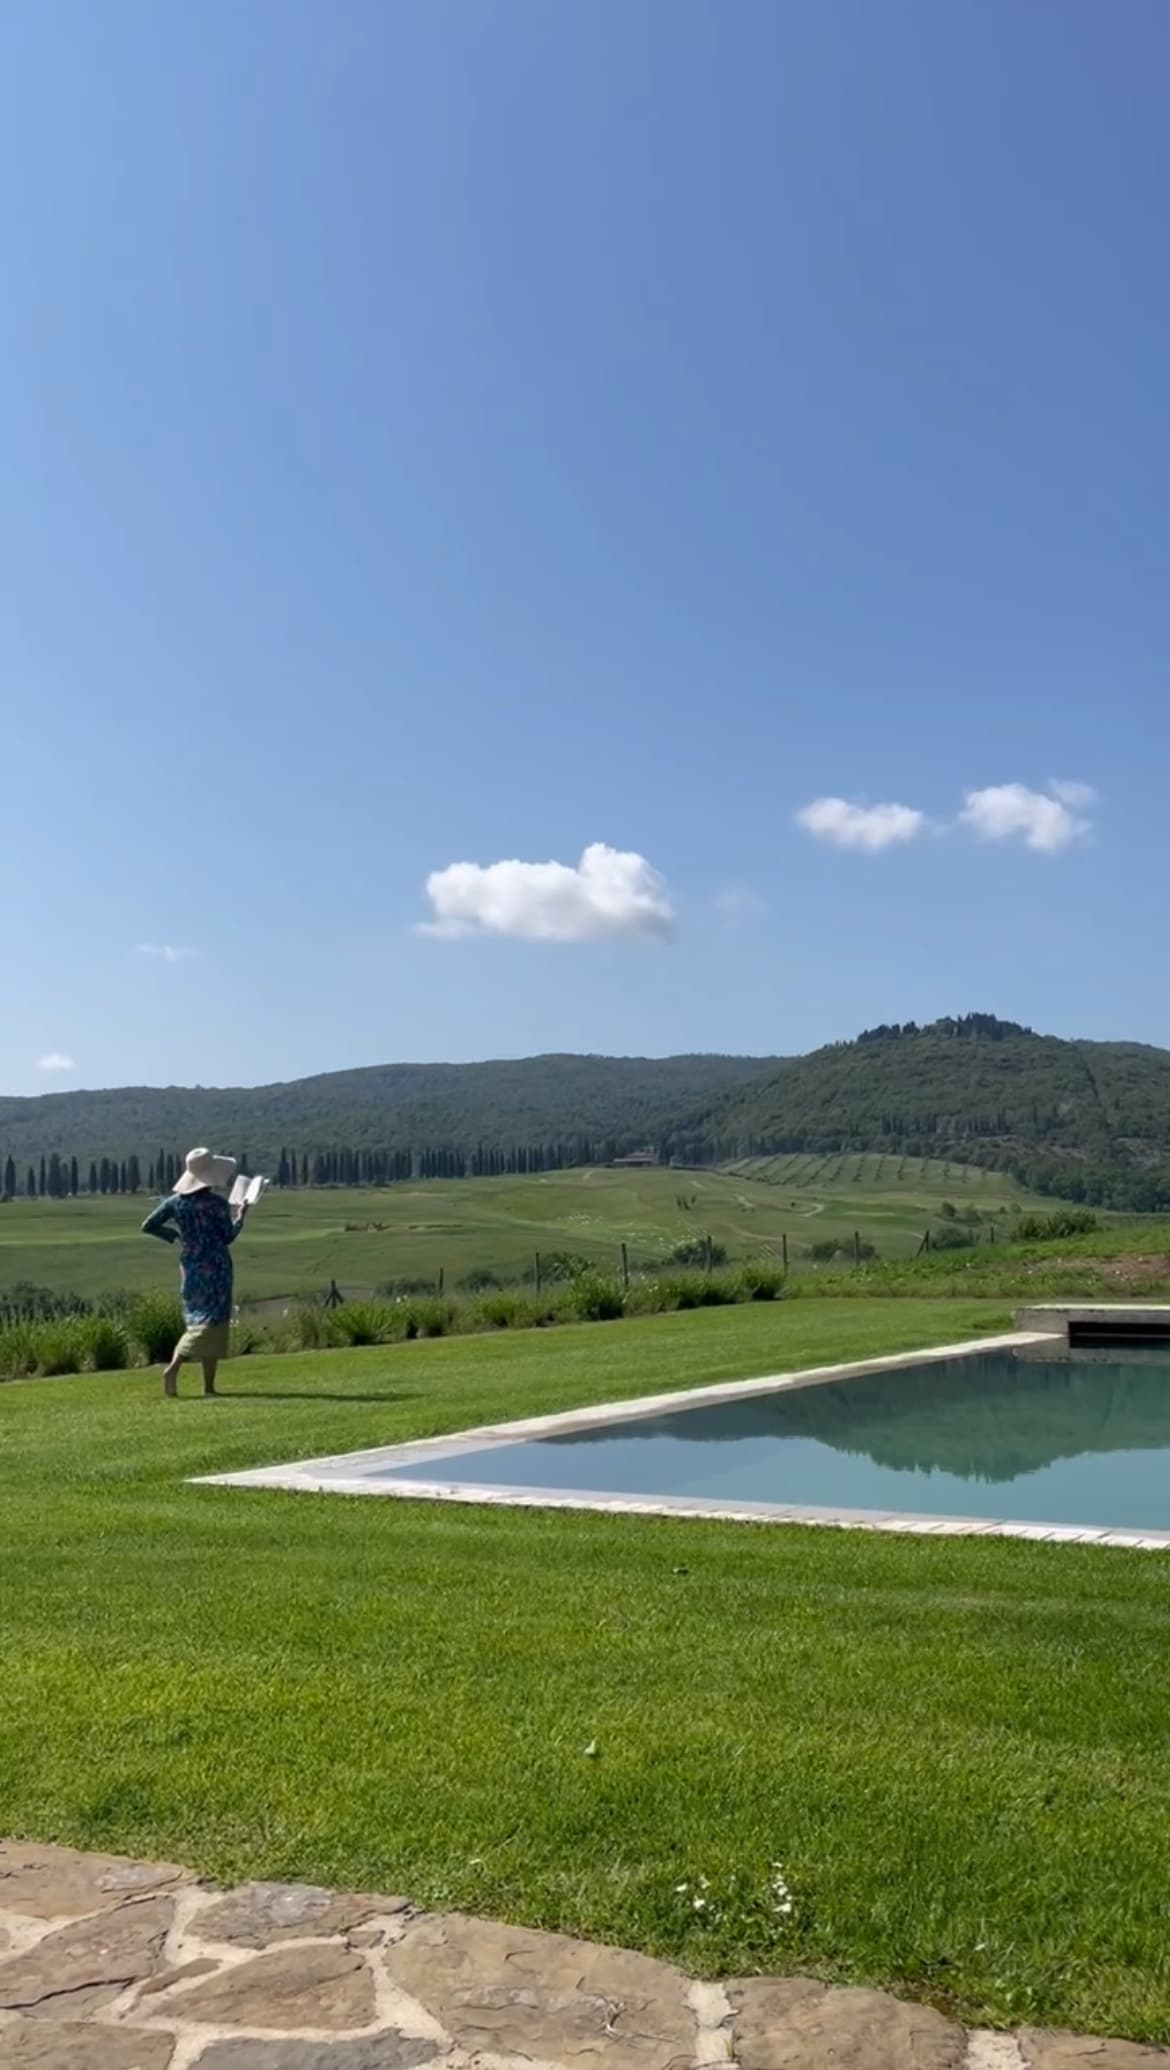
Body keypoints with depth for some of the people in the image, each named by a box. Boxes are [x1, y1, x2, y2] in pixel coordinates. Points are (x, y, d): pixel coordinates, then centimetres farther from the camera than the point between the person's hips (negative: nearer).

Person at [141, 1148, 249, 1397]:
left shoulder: (175, 1201, 2)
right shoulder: (217, 1204, -13)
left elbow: (148, 1226, 3)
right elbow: (228, 1237, -9)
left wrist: (172, 1234, 13)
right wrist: (240, 1217, 5)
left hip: (190, 1268, 5)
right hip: (215, 1268, -5)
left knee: (196, 1320, 16)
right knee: (212, 1321, -2)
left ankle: (173, 1367, -1)